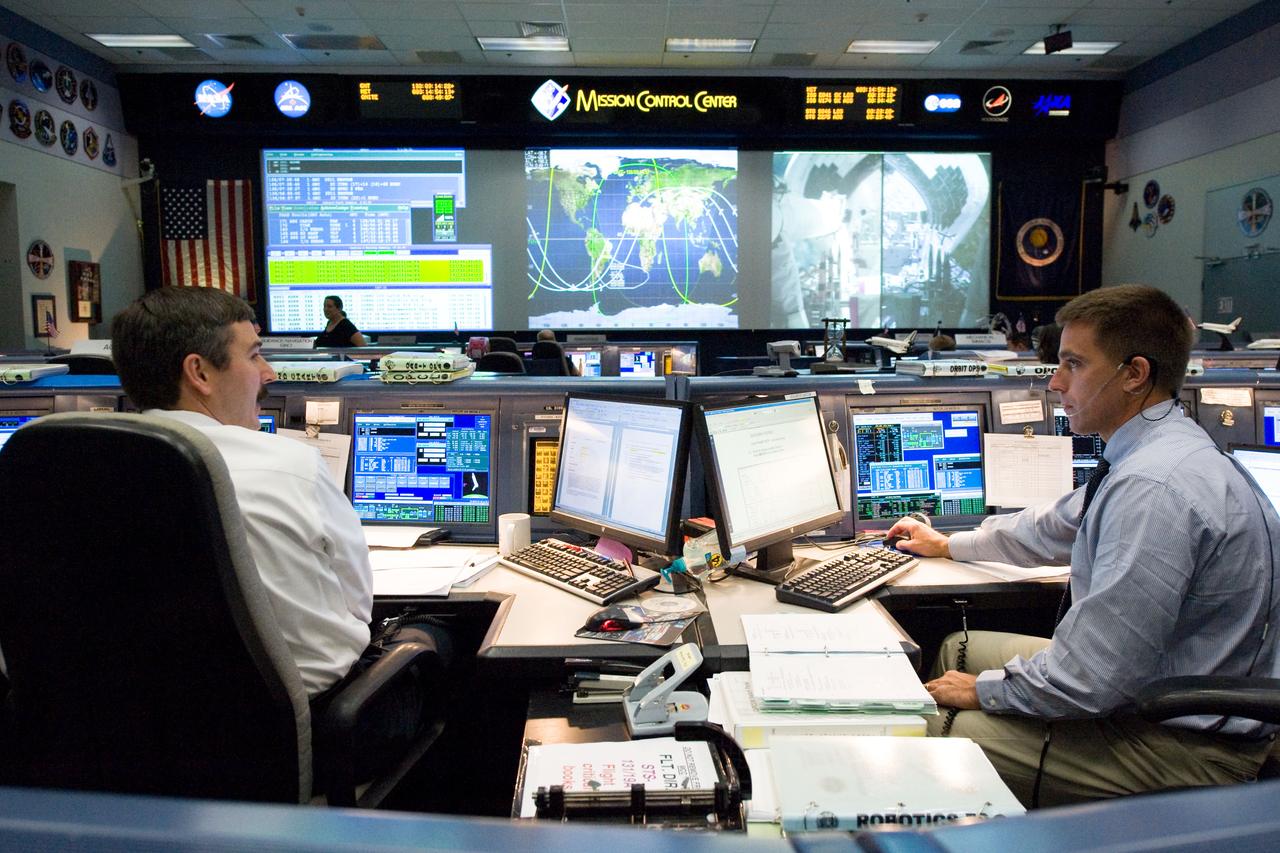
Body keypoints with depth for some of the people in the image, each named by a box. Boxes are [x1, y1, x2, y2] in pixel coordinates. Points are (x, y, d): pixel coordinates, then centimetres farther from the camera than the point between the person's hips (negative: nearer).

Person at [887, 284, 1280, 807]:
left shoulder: (1155, 488, -31)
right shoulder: (1157, 453, 3)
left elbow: (1092, 679, -30)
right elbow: (1054, 529, 21)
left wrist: (983, 690, -13)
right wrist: (948, 545, 33)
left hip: (1183, 751, -10)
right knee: (960, 647, 18)